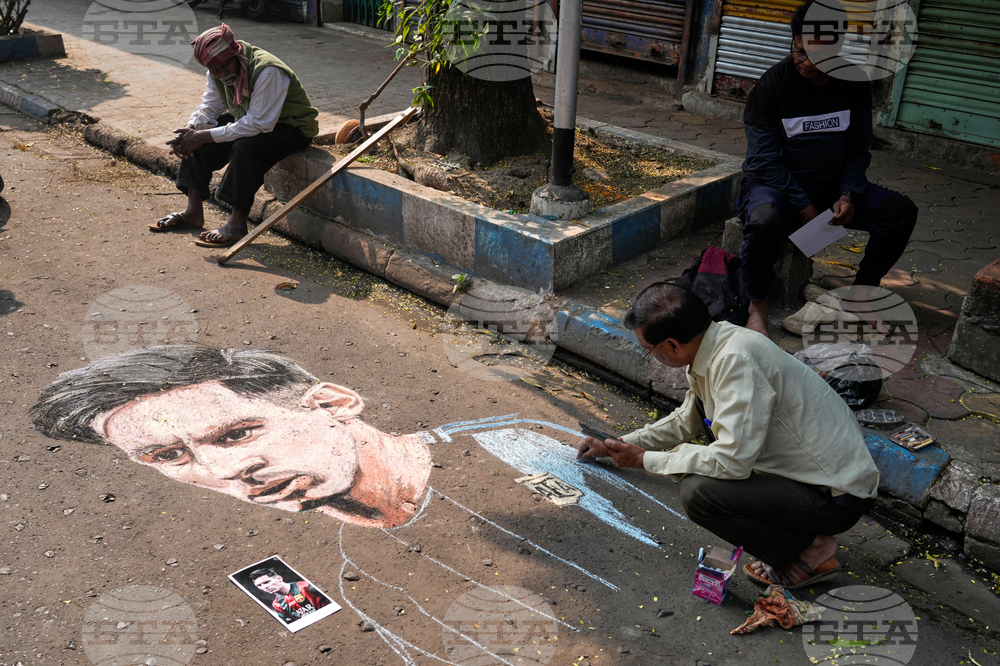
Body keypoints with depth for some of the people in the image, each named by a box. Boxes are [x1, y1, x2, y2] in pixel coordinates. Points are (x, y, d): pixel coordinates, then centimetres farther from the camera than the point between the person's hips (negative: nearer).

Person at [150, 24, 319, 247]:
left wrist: (205, 136, -34)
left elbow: (258, 124, -35)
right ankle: (194, 210, 1)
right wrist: (189, 129, -20)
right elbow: (209, 107, 4)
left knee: (246, 147, -35)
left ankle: (237, 224, -26)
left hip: (291, 127, -8)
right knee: (197, 136, -4)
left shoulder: (268, 71, -32)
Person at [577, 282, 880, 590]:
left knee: (698, 492, -24)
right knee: (706, 407, 17)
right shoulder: (717, 339, 3)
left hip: (837, 496, -10)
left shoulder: (735, 360, -27)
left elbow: (732, 461, -30)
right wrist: (615, 446, 22)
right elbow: (685, 421, 20)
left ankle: (809, 549, -2)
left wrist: (645, 459, -17)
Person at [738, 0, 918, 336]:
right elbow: (765, 160, -16)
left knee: (901, 210, -12)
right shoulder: (774, 83, -15)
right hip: (774, 184, -5)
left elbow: (858, 149, 7)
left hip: (832, 185, 5)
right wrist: (804, 207, -20)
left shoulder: (854, 82, -1)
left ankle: (864, 288, 9)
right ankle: (757, 305, -16)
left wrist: (848, 195, -12)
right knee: (765, 219, -40)